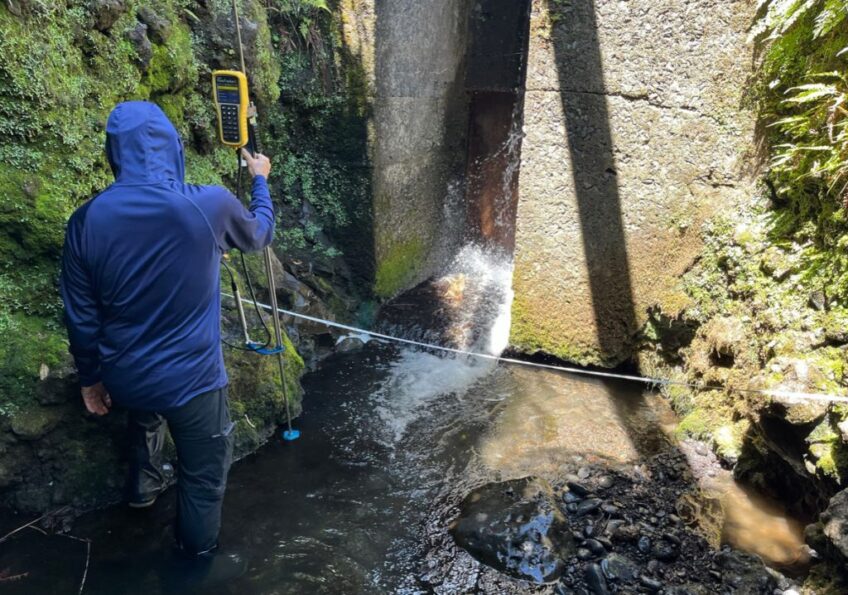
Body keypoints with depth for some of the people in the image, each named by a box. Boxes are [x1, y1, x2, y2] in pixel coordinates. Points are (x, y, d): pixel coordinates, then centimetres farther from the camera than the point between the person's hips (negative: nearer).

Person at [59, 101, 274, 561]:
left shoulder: (86, 220, -9)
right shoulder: (210, 205, -17)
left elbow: (81, 317, 0)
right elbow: (260, 235, 6)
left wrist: (90, 377, 16)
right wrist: (260, 180, 24)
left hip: (125, 377, 4)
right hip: (191, 377, -3)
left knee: (145, 416, 39)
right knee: (203, 474, 19)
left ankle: (143, 487, 57)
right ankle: (196, 561, 39)